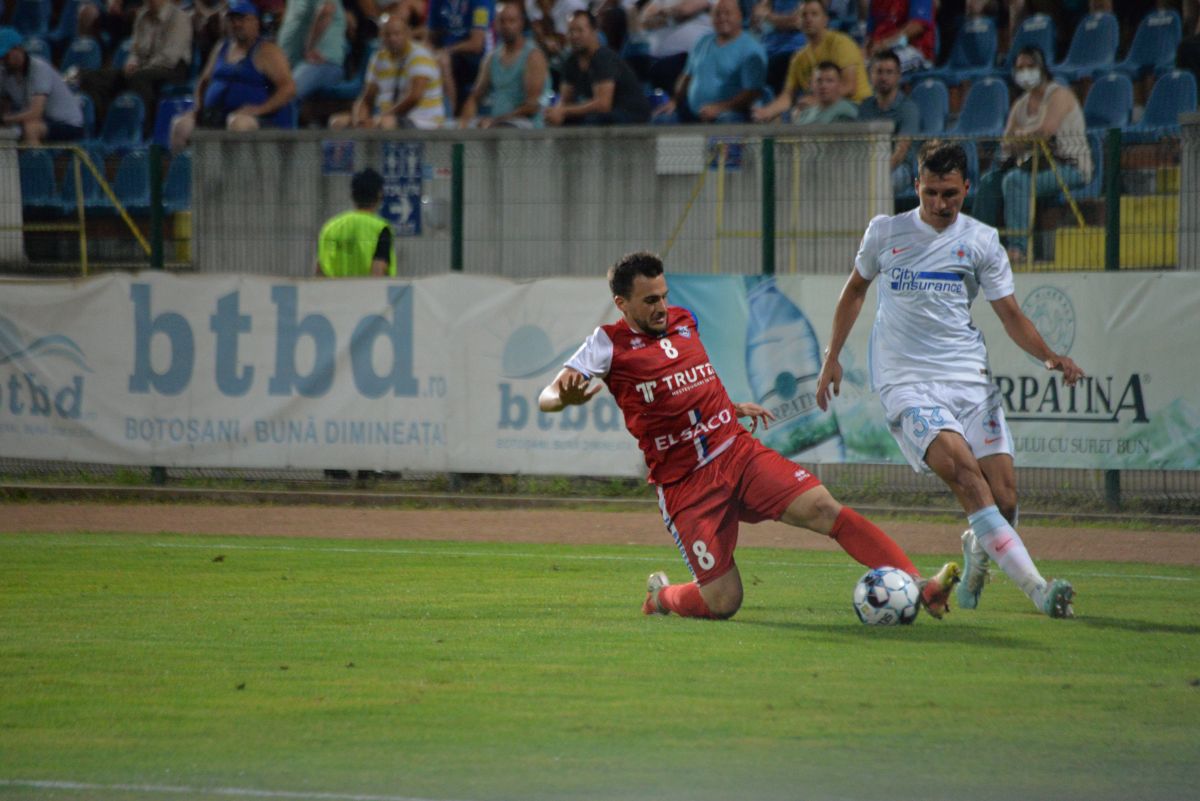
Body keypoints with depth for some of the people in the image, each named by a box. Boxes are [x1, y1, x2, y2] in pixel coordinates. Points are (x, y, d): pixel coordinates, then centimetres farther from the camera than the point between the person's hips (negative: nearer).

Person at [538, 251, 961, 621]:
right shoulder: (610, 344, -5)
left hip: (737, 451, 4)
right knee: (723, 604, -8)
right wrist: (566, 397, -34)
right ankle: (661, 595, 27)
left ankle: (922, 587, -26)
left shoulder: (684, 321, 12)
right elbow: (546, 398, -12)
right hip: (685, 485, -4)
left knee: (824, 508, -18)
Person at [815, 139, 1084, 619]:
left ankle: (976, 551, 29)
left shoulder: (981, 241, 6)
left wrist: (1047, 356, -12)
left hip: (970, 377, 2)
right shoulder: (885, 233, 7)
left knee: (1004, 498, -9)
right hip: (906, 382, -2)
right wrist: (833, 357, 20)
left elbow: (1010, 314, 6)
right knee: (963, 470, -26)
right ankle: (1037, 590, -32)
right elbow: (856, 288, 23)